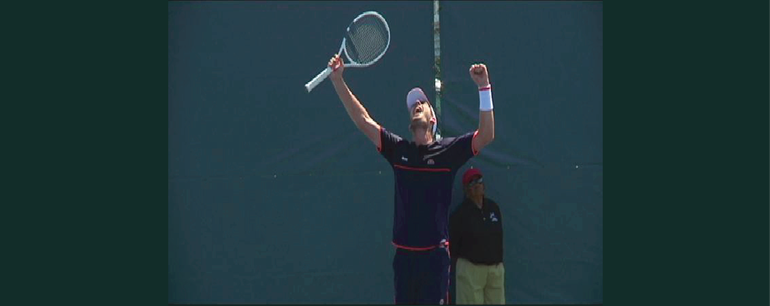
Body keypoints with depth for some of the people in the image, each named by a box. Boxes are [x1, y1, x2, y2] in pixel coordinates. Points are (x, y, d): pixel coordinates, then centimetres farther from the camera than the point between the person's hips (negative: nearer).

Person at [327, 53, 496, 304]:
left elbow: (486, 135, -10)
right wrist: (338, 80, 2)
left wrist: (484, 87, -18)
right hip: (404, 252, 3)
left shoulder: (447, 151, 0)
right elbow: (363, 120, 7)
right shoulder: (398, 150, 7)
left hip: (435, 253, -3)